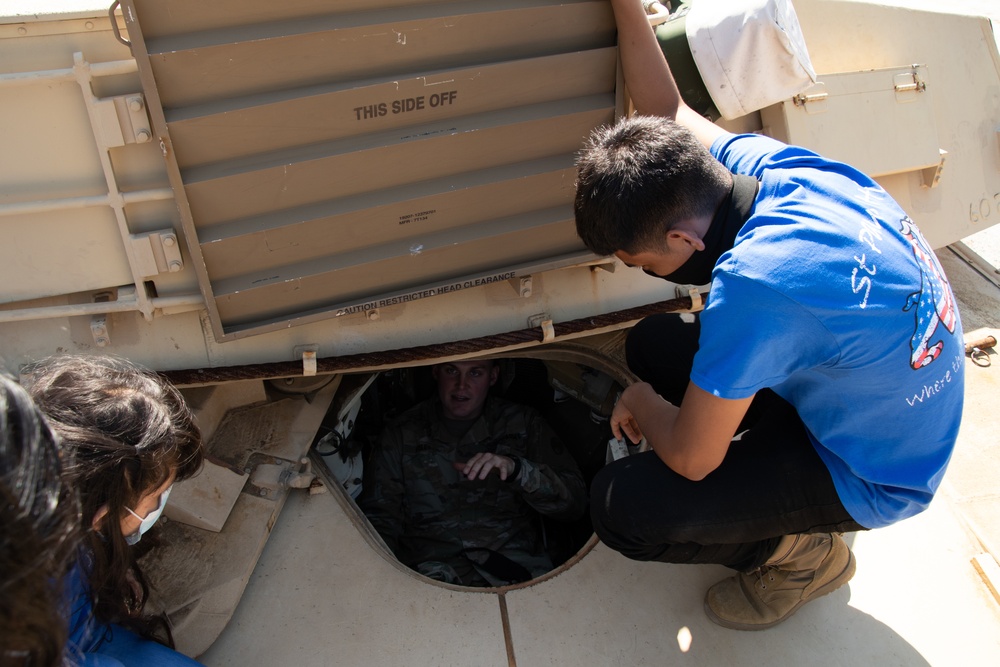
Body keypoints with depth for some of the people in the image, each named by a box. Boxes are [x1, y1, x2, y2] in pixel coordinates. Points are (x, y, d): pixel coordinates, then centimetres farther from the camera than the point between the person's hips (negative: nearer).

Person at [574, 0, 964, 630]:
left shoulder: (755, 282, -39)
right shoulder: (763, 164, -15)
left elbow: (691, 459, -27)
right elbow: (666, 110, 6)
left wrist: (643, 406, -6)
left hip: (869, 475, -8)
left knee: (619, 507, -21)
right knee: (652, 342, 10)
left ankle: (800, 550, 7)